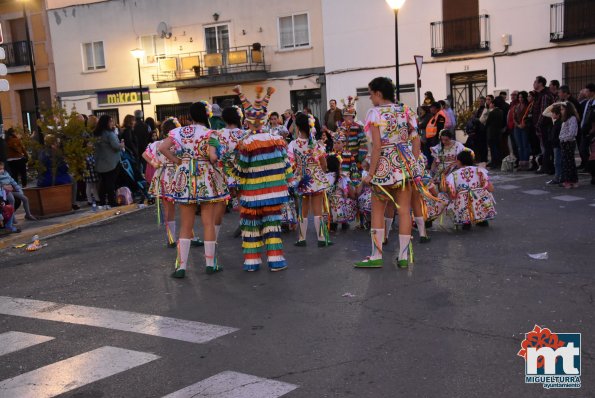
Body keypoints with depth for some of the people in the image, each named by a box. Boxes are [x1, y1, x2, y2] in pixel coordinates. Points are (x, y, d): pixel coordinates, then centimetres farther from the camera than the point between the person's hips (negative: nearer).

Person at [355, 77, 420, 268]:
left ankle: (376, 256, 10)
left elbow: (377, 146, -16)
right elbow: (416, 141, 6)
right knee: (404, 210, 7)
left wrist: (371, 173, -11)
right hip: (405, 163, 5)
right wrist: (413, 165, 15)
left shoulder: (375, 113, -10)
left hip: (384, 166, -4)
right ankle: (403, 256, 11)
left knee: (377, 211, 9)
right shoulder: (406, 111, 7)